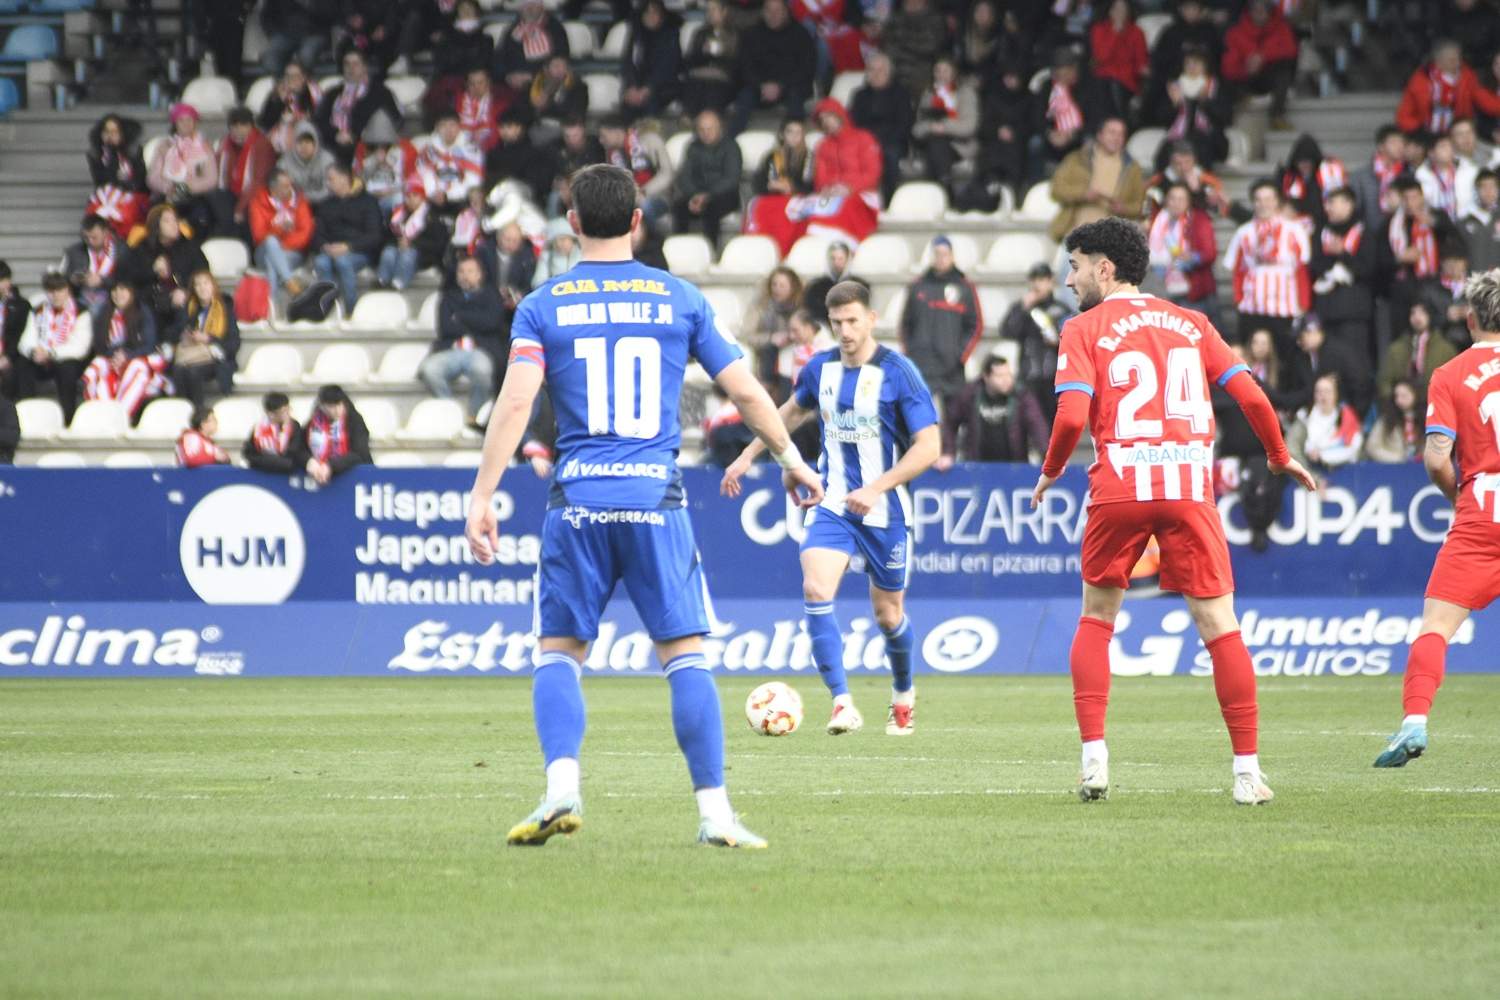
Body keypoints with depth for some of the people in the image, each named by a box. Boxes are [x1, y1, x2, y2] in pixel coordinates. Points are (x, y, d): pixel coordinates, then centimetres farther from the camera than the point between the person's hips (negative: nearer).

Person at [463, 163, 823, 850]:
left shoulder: (543, 306, 4)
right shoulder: (678, 298, 7)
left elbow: (515, 402, -7)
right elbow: (744, 390, 9)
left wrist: (482, 496, -8)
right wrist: (791, 458, 24)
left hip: (578, 502, 0)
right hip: (656, 497, 0)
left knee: (557, 652, 9)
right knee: (685, 656, 3)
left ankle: (562, 787, -12)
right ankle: (715, 812, -3)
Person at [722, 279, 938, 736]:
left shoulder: (897, 372, -13)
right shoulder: (820, 368, 2)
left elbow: (929, 446, -15)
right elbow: (793, 410, 24)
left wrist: (877, 488, -24)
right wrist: (748, 455, 23)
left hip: (884, 510, -3)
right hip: (832, 505, 3)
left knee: (888, 614, 8)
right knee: (815, 590, -20)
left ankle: (903, 694, 38)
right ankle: (843, 705, -21)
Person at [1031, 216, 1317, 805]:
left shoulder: (1083, 331, 5)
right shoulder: (1191, 324, 15)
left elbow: (1072, 415, -9)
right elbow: (1251, 396, 8)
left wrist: (1050, 471, 9)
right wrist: (1280, 457, 24)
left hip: (1120, 489, -2)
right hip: (1190, 487, 2)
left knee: (1096, 619, 16)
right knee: (1219, 626, 2)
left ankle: (1093, 759, 6)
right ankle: (1247, 771, -4)